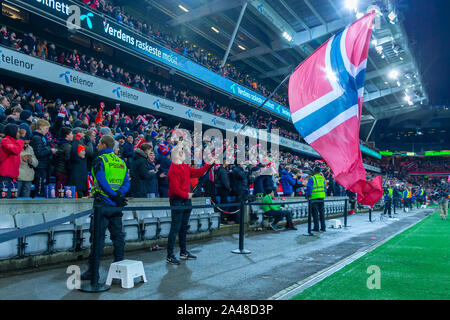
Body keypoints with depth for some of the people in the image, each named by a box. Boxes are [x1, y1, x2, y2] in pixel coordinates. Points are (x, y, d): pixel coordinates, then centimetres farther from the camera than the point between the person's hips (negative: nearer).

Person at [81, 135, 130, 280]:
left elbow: (102, 182, -19)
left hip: (102, 203, -6)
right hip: (116, 205, 6)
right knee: (118, 235, 11)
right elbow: (127, 183, 6)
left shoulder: (99, 160, -7)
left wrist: (114, 195, -16)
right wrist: (119, 194, -7)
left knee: (98, 237, -2)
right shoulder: (121, 162, 13)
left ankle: (93, 270, 2)